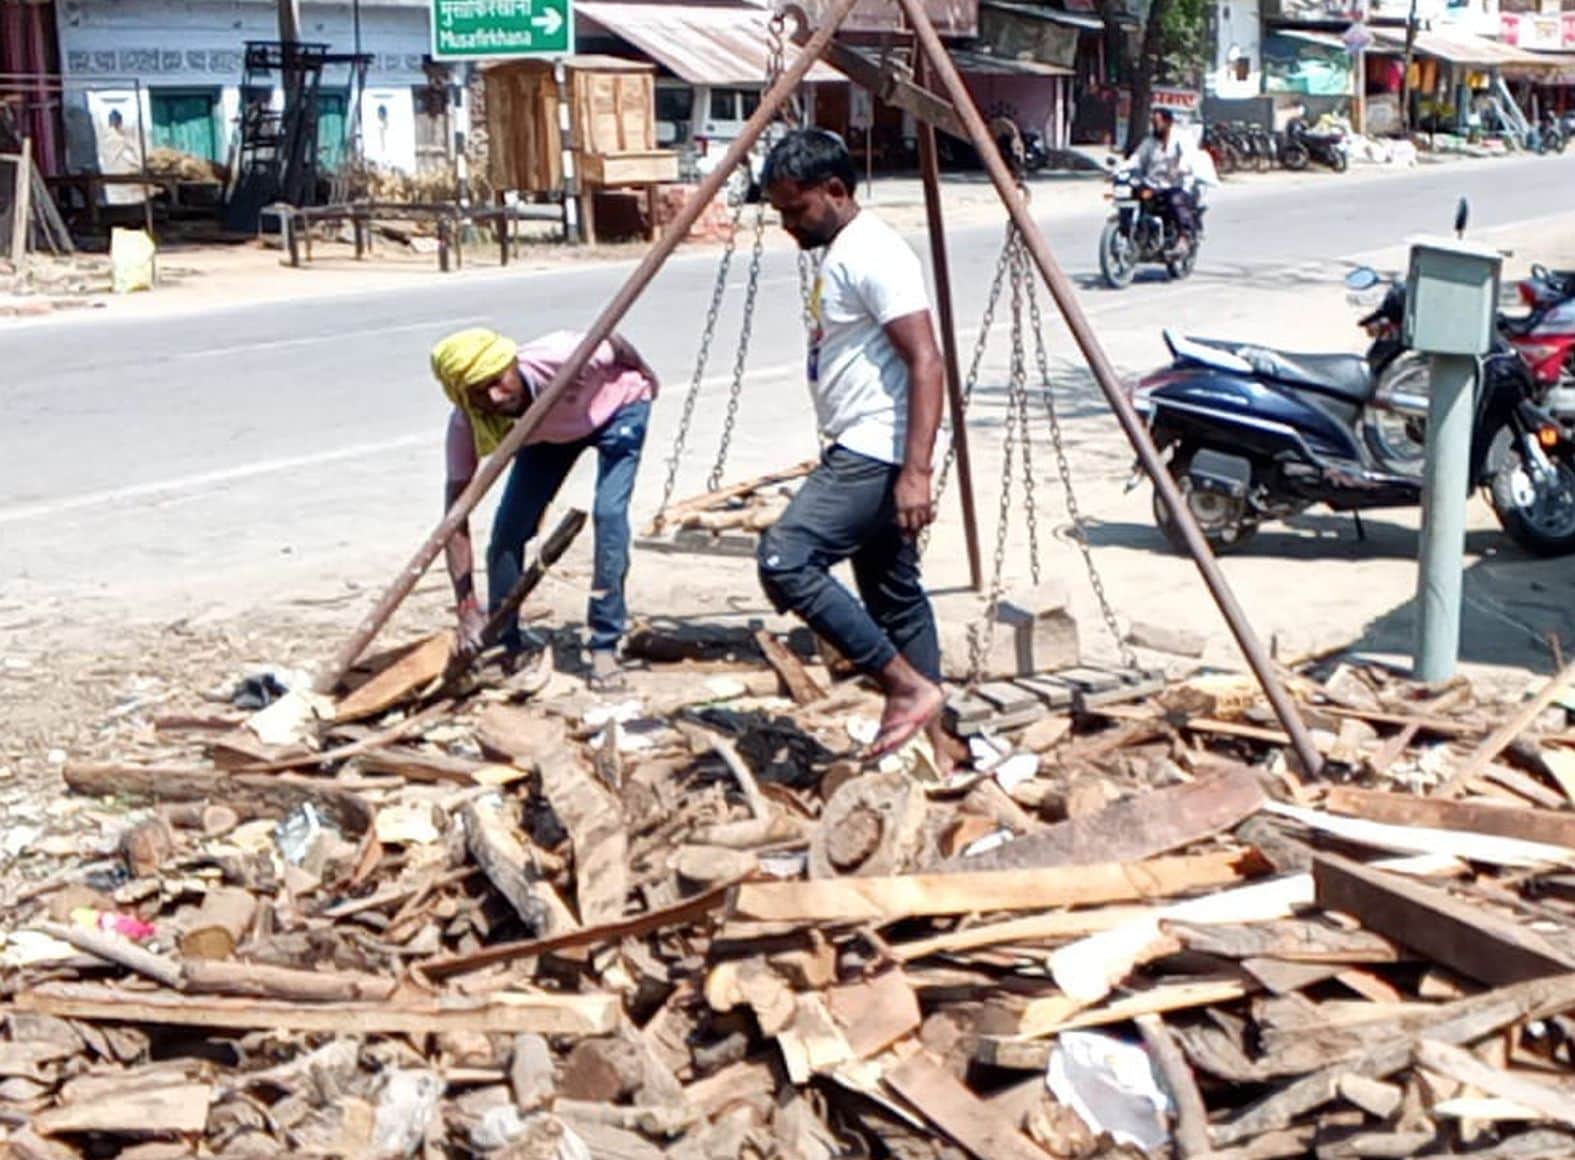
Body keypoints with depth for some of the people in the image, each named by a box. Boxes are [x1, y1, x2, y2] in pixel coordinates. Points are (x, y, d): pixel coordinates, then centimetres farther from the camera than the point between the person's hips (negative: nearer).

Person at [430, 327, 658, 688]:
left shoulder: (562, 357, -41)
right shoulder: (466, 423, -32)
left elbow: (616, 345, -18)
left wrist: (646, 382, 4)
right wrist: (467, 608, -35)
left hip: (617, 409, -3)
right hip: (549, 432, 3)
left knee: (609, 513, -22)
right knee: (509, 526, -10)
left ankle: (605, 647, -12)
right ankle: (504, 648, 7)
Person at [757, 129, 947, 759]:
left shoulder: (874, 255, -16)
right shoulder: (839, 253, 16)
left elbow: (925, 363, -23)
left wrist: (916, 472, -28)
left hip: (873, 455, -11)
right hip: (857, 454, 11)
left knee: (785, 560, -20)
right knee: (894, 599, 14)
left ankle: (907, 686, -13)